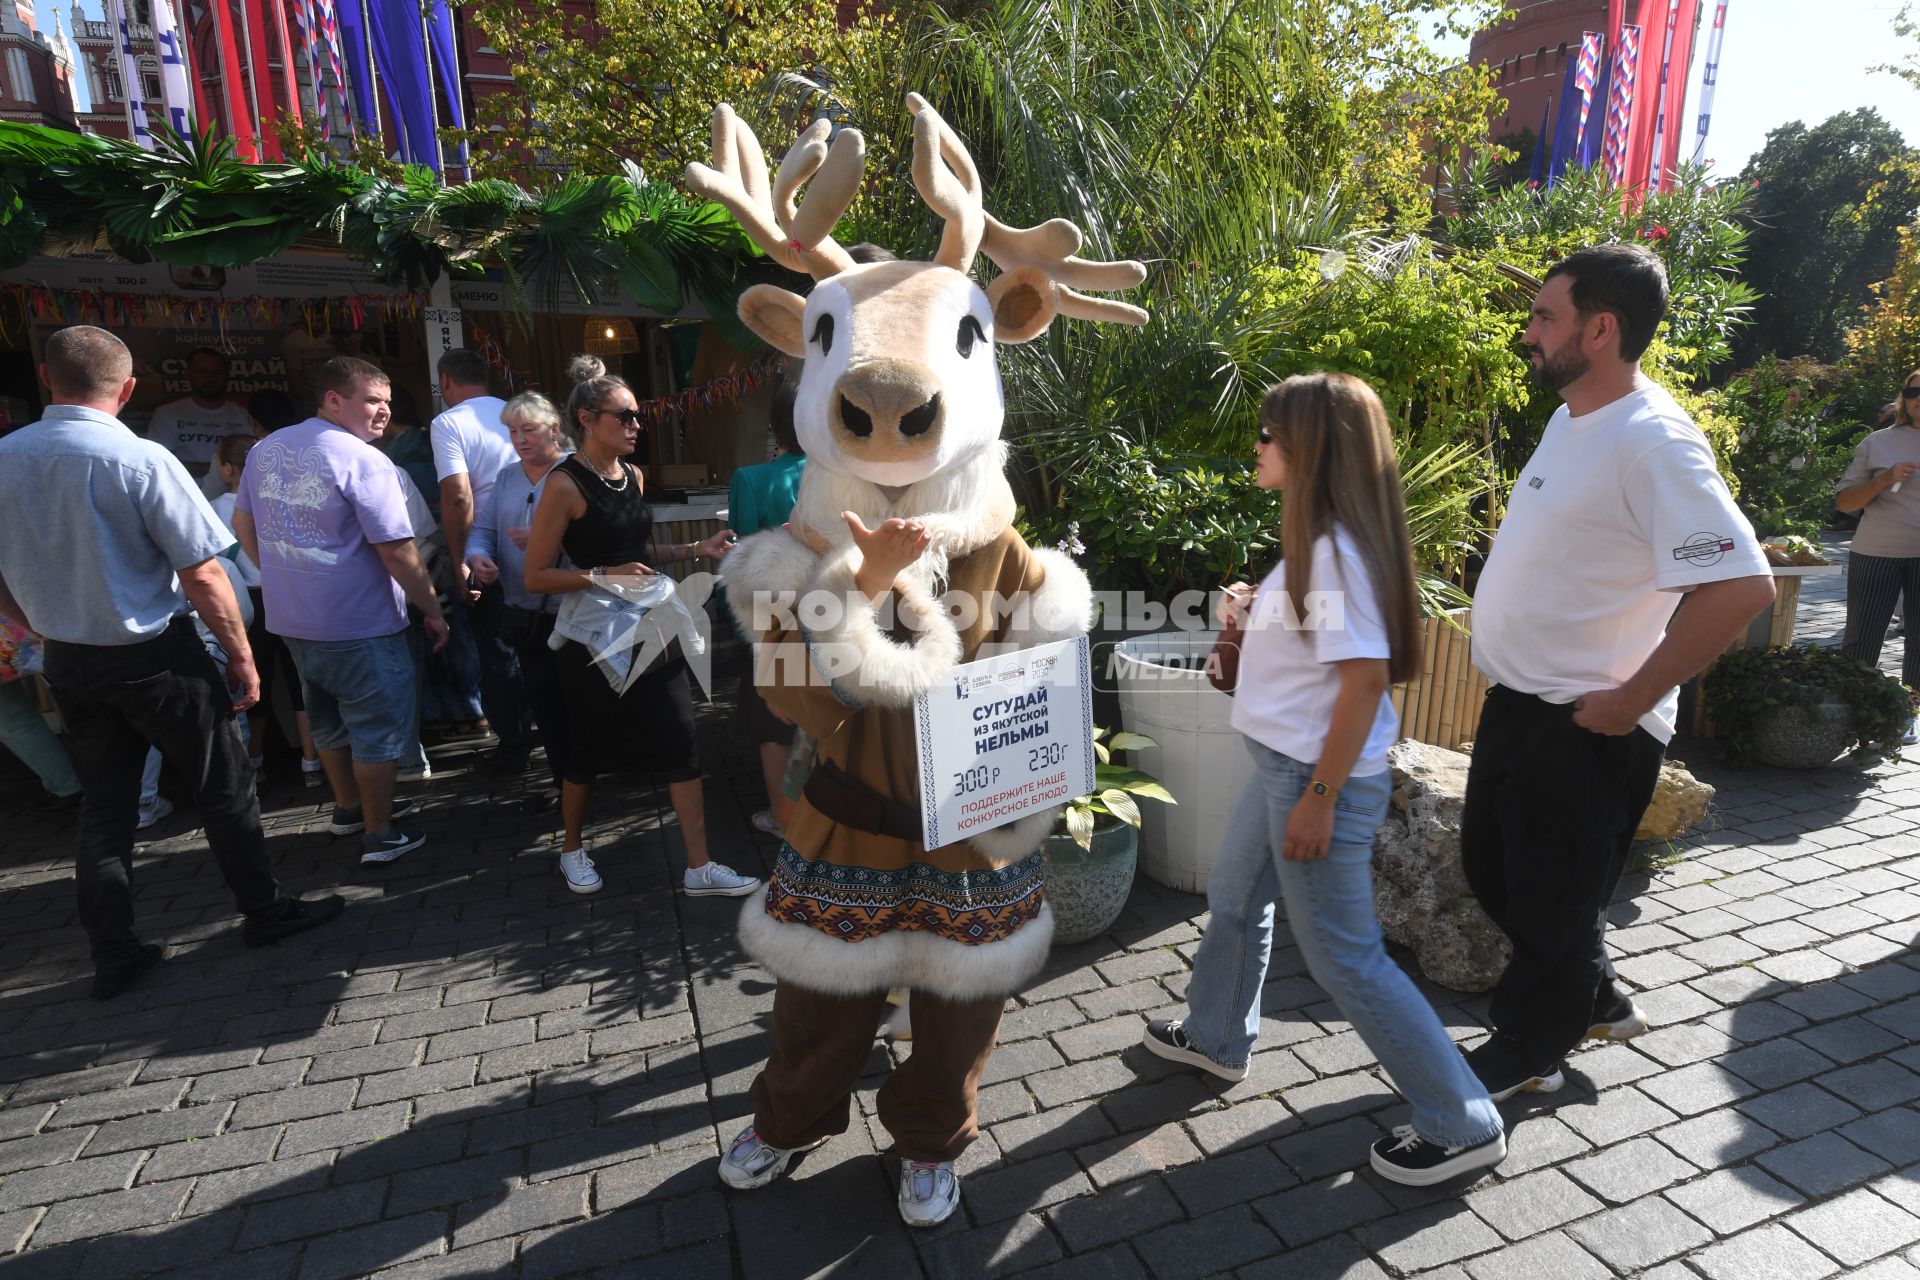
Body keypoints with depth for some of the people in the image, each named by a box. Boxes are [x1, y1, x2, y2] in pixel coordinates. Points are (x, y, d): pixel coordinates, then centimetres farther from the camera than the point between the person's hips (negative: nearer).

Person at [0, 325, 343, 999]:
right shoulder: (142, 461, -18)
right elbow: (202, 575, -18)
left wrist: (55, 633, 22)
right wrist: (242, 657, -8)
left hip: (68, 661, 5)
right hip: (155, 658, -5)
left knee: (103, 804, 15)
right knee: (224, 787, 10)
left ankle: (112, 954, 23)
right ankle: (264, 911, 23)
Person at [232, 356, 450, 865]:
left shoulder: (264, 450, 7)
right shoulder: (363, 462, -19)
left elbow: (243, 524, 15)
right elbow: (397, 551, -20)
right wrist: (433, 610, -11)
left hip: (292, 618, 8)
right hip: (358, 626, -8)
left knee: (329, 719, 23)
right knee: (377, 725, 4)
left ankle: (349, 806, 39)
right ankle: (379, 835, 13)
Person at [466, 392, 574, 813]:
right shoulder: (506, 477, 13)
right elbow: (483, 528, 11)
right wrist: (477, 556, -9)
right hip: (526, 613, 6)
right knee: (543, 700, 12)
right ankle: (563, 779, 27)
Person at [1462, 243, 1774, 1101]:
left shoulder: (1652, 443, -22)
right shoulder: (1572, 418, 7)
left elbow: (1741, 586, -28)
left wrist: (1630, 699, -21)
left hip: (1585, 728, -9)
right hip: (1519, 701, 9)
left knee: (1552, 900, 9)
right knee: (1489, 866, 22)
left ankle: (1525, 1053, 32)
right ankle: (1596, 1001, 44)